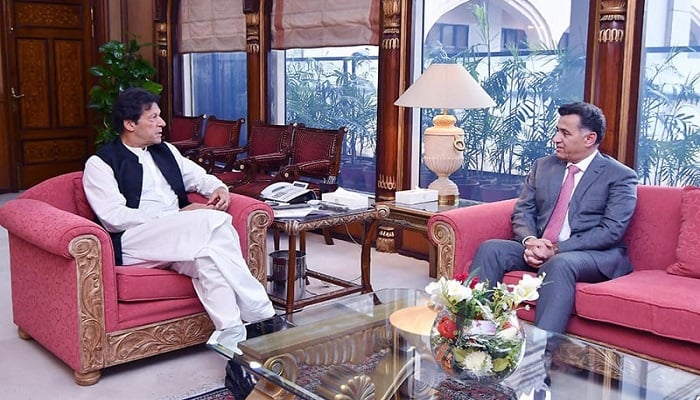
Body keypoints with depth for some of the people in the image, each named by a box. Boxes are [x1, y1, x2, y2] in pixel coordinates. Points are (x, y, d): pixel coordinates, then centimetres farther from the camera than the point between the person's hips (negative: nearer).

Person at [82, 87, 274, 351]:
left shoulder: (165, 151, 21)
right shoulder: (100, 163, 2)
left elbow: (200, 178, 30)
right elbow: (114, 218, -10)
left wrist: (218, 188, 4)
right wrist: (177, 215, -14)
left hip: (180, 237, 6)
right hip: (133, 240, -5)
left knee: (207, 255, -33)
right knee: (213, 221, -30)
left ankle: (232, 337, -41)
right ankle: (261, 314, -29)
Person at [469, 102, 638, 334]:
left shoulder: (620, 176, 0)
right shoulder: (543, 166, 17)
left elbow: (611, 230, -11)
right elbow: (522, 211, 11)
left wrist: (558, 249, -19)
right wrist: (530, 241, -12)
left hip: (596, 255, -5)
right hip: (539, 248, 5)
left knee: (559, 264, -37)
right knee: (490, 249, -19)